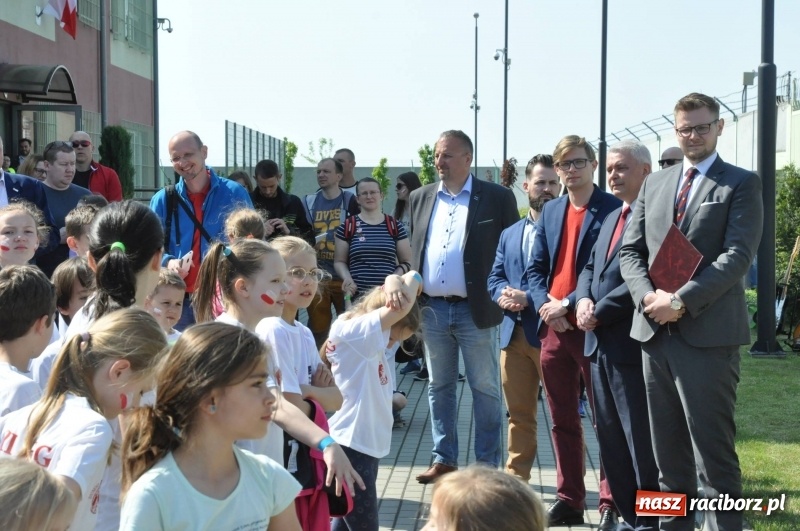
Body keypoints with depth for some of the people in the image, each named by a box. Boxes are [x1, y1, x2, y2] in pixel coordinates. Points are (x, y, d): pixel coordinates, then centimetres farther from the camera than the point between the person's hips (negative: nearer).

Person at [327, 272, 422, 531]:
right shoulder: (350, 331, -16)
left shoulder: (371, 340, 9)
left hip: (367, 445, 9)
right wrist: (396, 283, -9)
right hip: (350, 447, -9)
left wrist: (396, 281, -6)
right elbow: (401, 307, -27)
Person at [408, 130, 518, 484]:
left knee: (485, 389, 4)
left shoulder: (497, 198, -2)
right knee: (439, 388, 12)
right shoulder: (420, 198, 10)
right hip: (431, 309, 4)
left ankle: (488, 464, 13)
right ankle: (444, 459, 22)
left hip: (475, 310, -4)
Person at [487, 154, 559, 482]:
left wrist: (530, 298, -19)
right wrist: (505, 295, -8)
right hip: (514, 332, 6)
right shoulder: (509, 234, 19)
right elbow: (494, 279, 15)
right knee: (518, 412, 13)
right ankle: (515, 479, 23)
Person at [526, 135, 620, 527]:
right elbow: (535, 268, 12)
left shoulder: (614, 209, -5)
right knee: (563, 420, 11)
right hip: (553, 328, 6)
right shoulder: (550, 211, 15)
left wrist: (569, 304, -16)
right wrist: (545, 306, -6)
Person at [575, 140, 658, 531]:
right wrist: (583, 300, -2)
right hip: (600, 342, 9)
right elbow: (590, 268, 19)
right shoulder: (611, 217, 19)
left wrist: (600, 312, -15)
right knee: (610, 439, 14)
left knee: (641, 439, 0)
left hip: (632, 343, -9)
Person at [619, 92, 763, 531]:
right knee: (667, 447, 13)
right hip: (654, 330, 5)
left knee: (713, 447, -2)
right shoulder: (654, 184, 16)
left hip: (708, 332, -5)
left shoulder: (741, 183, 0)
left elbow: (738, 254, -12)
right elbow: (630, 250, 11)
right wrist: (648, 296, -8)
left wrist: (681, 300, -18)